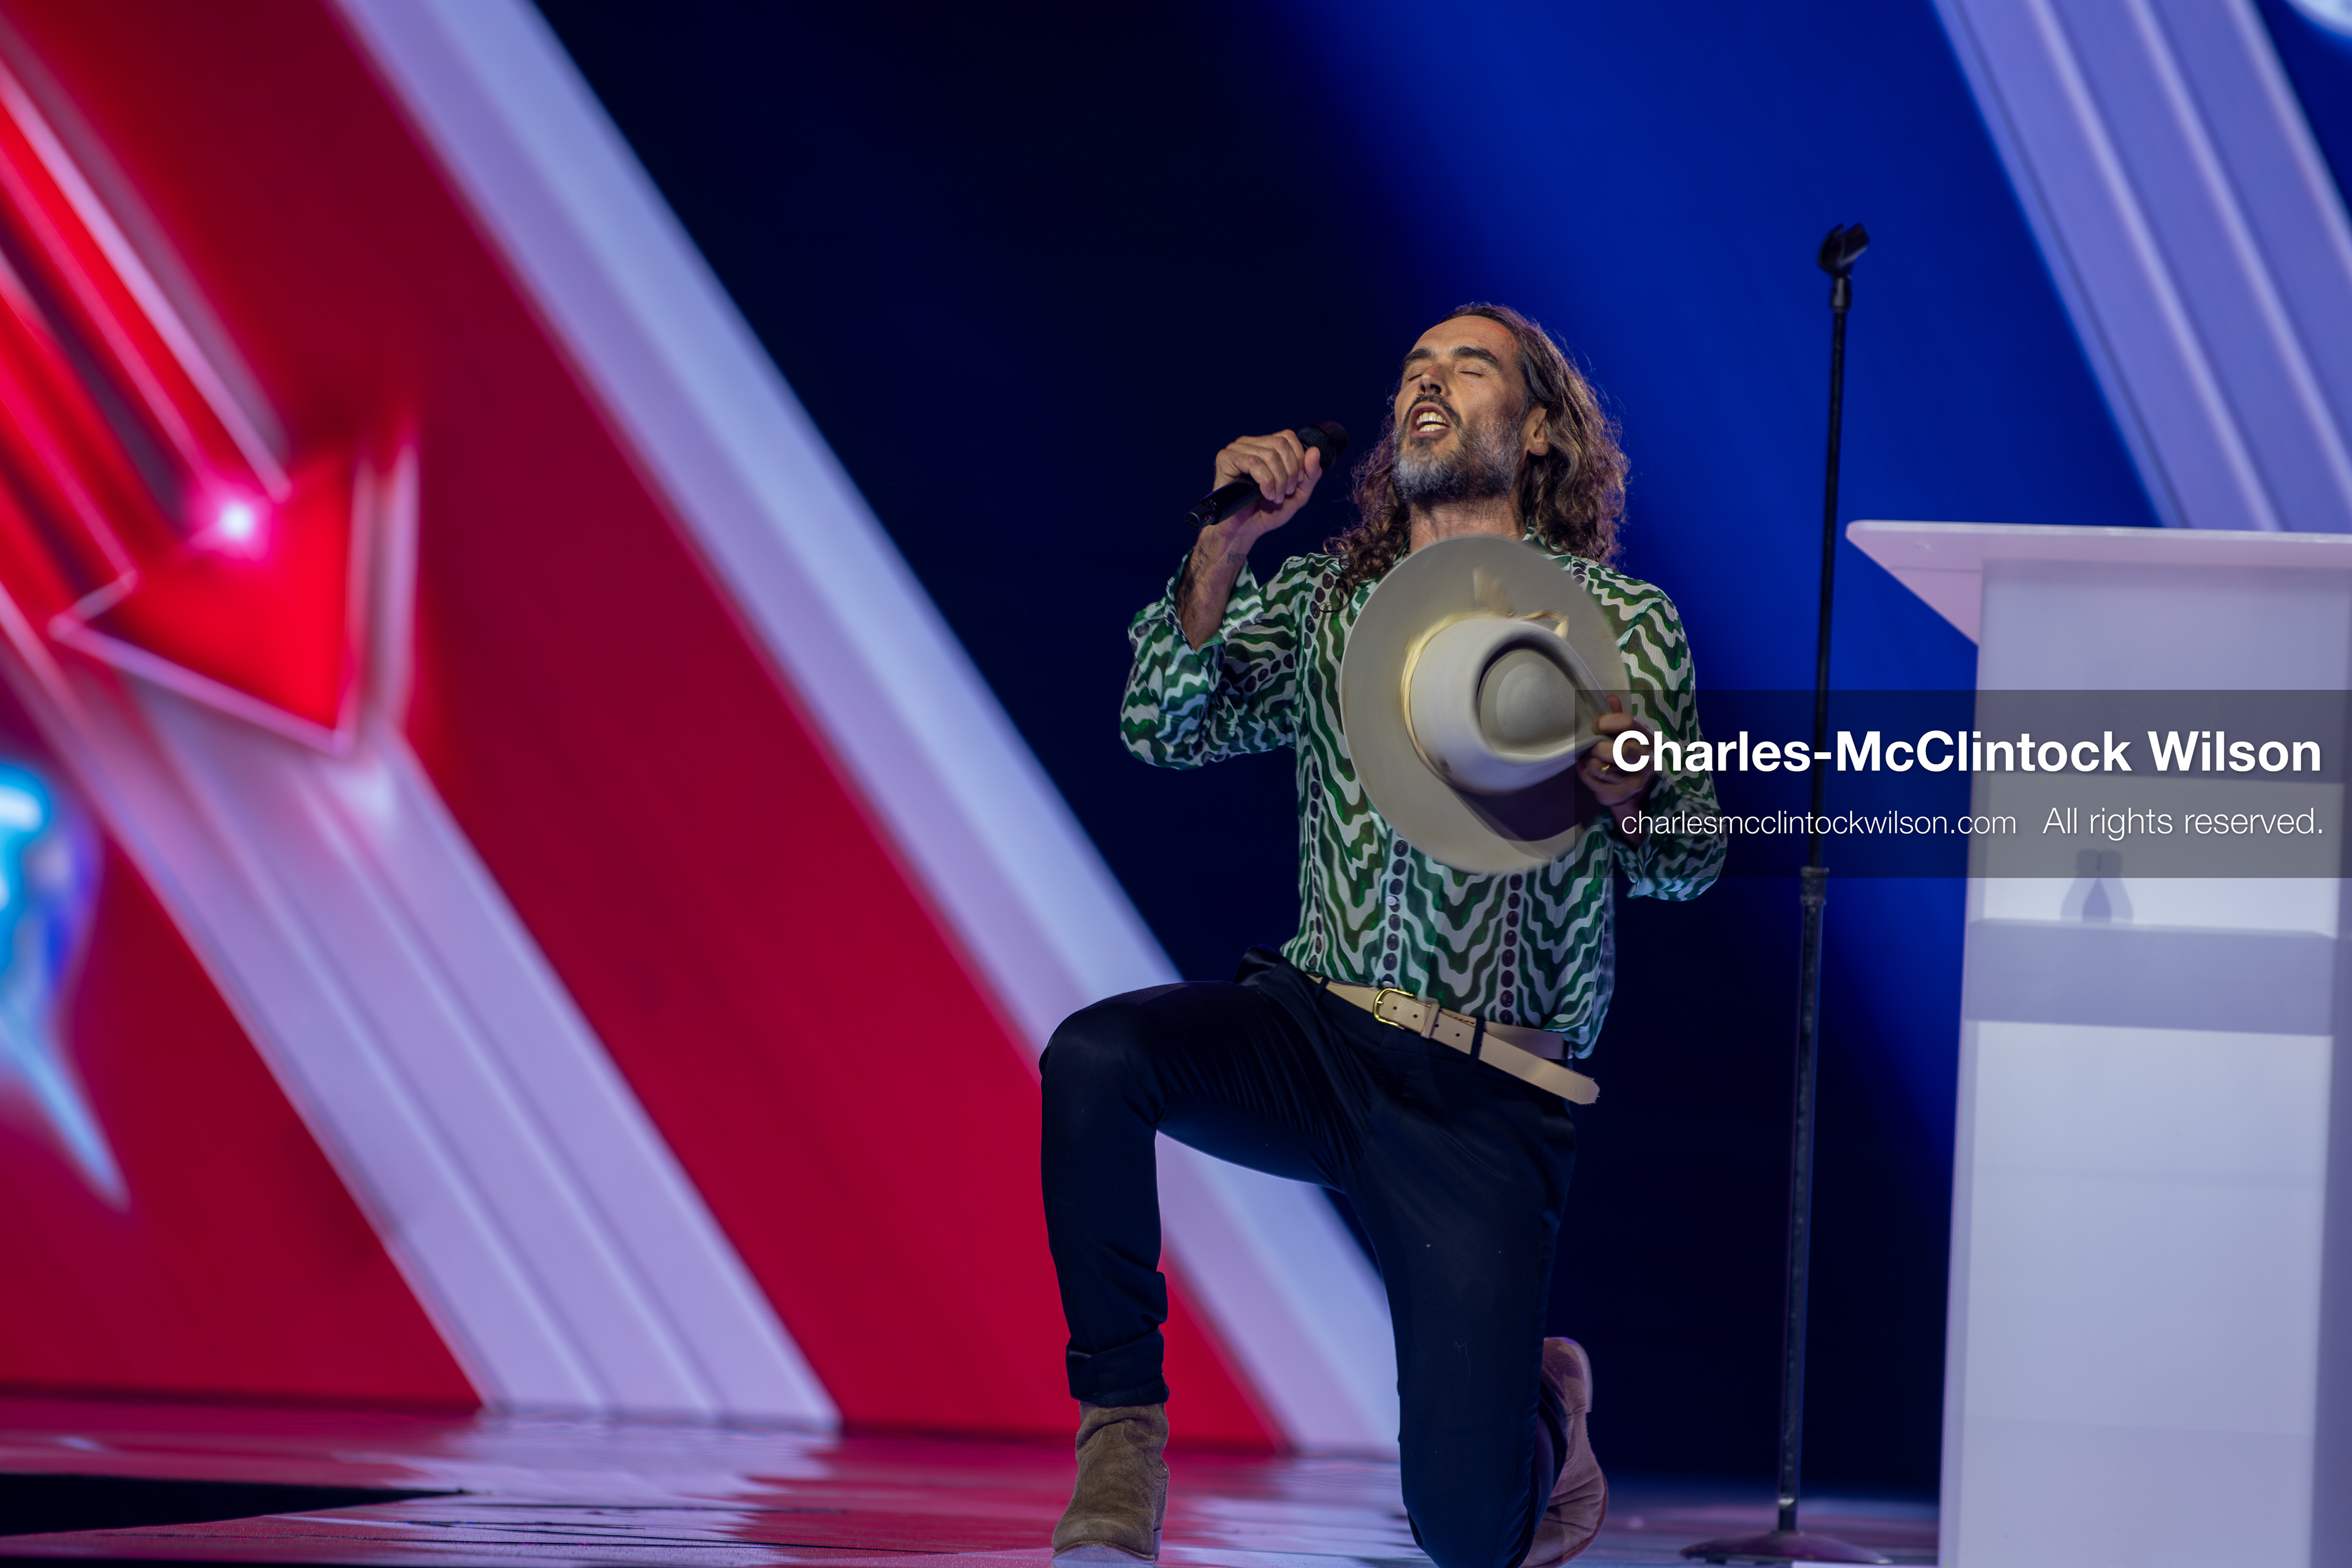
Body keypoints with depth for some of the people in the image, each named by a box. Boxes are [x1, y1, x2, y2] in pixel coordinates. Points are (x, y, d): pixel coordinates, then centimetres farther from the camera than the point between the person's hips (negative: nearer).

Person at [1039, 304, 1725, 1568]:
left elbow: (1688, 863, 1)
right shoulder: (1324, 596, 13)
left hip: (1487, 1098, -2)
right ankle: (1123, 1434, -15)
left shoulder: (1620, 619, 6)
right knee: (1094, 1058, -32)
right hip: (1316, 1035, 3)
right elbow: (1167, 727, -1)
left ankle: (1540, 1408, 27)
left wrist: (1613, 777, -22)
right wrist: (1226, 542, -13)